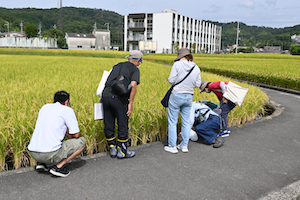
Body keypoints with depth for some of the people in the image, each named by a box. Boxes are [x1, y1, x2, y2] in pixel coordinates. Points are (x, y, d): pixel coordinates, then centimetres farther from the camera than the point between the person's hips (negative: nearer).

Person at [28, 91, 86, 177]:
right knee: (82, 142, 10)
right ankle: (58, 166, -1)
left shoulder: (45, 107, 17)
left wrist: (66, 133, 26)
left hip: (33, 153, 7)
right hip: (51, 155, -7)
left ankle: (40, 162, 18)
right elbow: (76, 134, 0)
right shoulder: (67, 110, -1)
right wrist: (71, 134, 23)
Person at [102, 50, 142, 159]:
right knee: (123, 126, 9)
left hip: (106, 96, 6)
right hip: (119, 99, -6)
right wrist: (131, 103, -7)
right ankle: (122, 151, 20)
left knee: (108, 126, 15)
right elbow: (133, 85, -10)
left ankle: (112, 149, 27)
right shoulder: (135, 69, 6)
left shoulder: (117, 66, 25)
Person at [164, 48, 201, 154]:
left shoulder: (177, 64, -12)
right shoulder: (196, 68, 2)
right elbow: (197, 84, 4)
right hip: (188, 97, 5)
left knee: (172, 122, 7)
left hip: (176, 96, -5)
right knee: (186, 122, 15)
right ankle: (184, 145, 24)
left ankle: (172, 146, 13)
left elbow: (171, 80, -13)